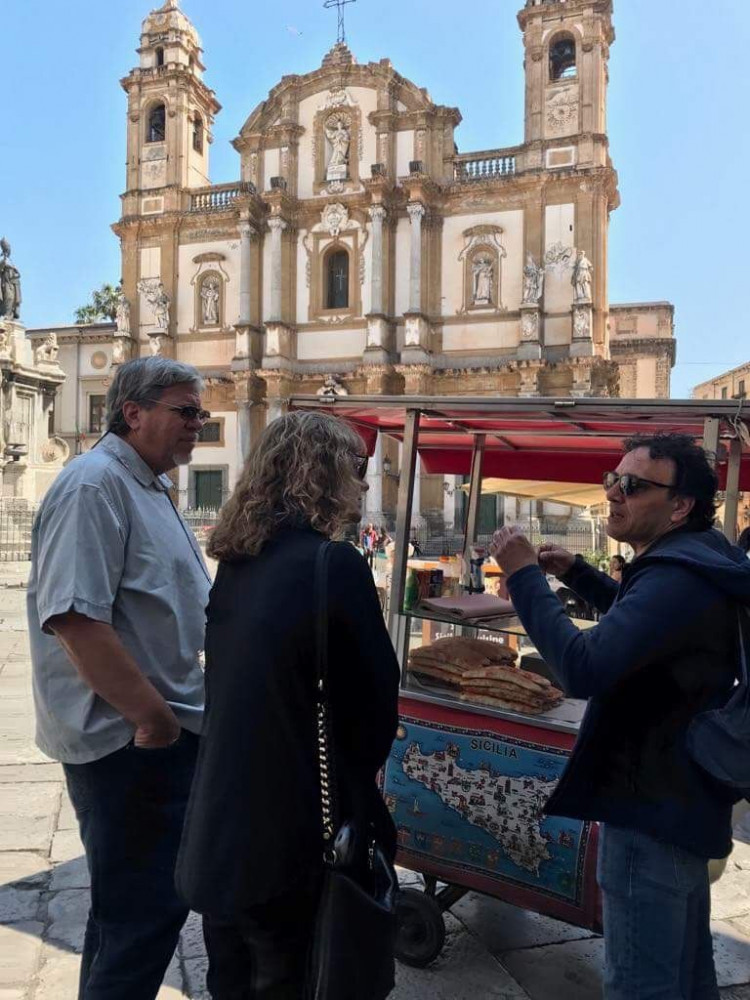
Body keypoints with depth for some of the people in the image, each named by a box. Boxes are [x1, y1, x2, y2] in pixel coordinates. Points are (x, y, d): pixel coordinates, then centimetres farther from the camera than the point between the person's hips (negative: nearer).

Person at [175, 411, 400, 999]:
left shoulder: (237, 563, 1)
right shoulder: (335, 564, -21)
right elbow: (375, 691, -13)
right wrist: (362, 770, 8)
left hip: (219, 828, 7)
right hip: (295, 838, -6)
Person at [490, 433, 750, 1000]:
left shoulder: (677, 579, -26)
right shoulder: (695, 563, 8)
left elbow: (584, 668, -35)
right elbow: (640, 617, 27)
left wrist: (524, 575, -25)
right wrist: (576, 573, 13)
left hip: (650, 810, -11)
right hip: (684, 800, 11)